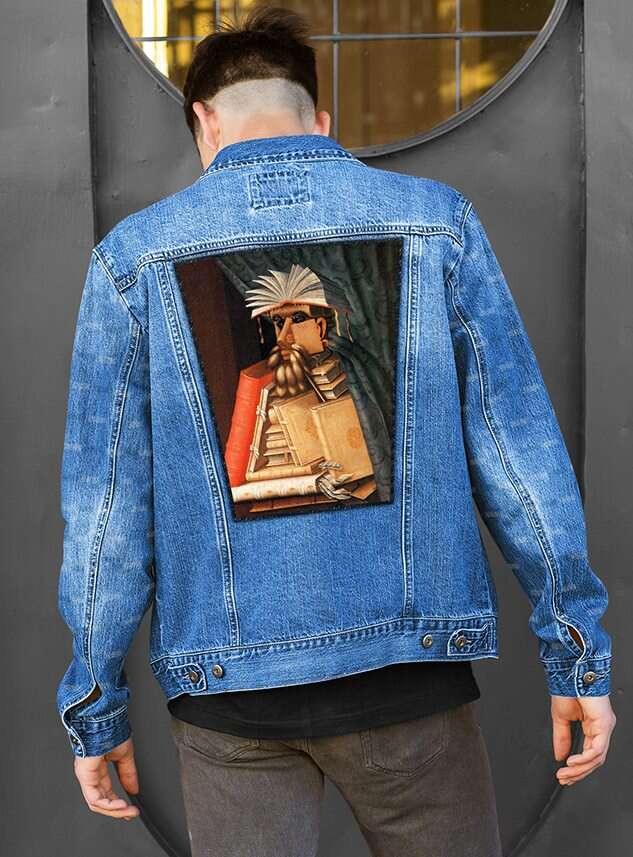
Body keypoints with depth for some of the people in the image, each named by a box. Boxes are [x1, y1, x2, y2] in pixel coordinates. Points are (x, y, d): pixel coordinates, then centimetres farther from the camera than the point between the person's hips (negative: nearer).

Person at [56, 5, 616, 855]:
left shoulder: (135, 253, -1)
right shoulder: (435, 218, 0)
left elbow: (104, 499, -1)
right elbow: (518, 449, -2)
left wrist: (95, 707, 7)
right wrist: (578, 654, 5)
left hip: (229, 687, 0)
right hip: (408, 663, 0)